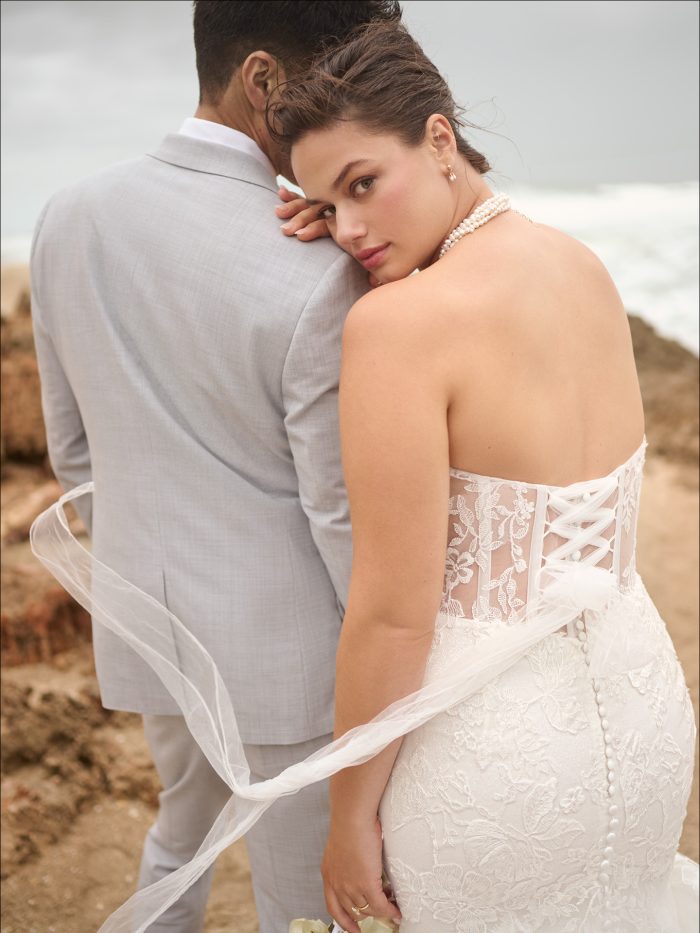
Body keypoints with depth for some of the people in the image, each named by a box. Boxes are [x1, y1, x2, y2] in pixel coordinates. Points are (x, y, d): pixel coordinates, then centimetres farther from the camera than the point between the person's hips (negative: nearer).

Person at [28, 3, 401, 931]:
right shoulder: (319, 275, -25)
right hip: (283, 649, -5)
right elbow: (343, 513, -19)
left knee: (184, 823, 33)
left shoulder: (69, 218, -6)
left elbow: (73, 447, 4)